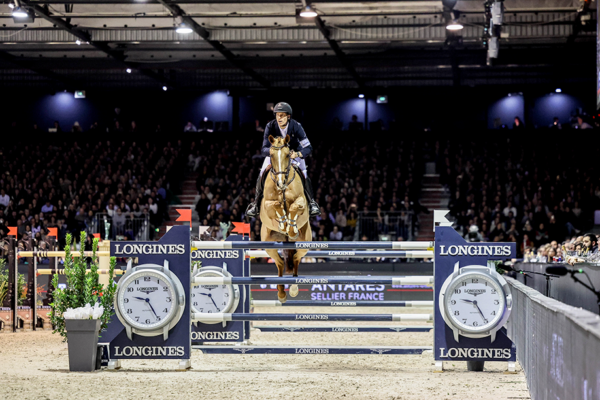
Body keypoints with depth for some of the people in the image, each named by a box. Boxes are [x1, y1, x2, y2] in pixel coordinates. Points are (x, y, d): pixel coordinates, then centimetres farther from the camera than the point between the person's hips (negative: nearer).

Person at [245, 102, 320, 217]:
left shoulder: (296, 126, -28)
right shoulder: (270, 126, -25)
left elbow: (308, 148, -29)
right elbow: (264, 149, -24)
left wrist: (297, 154, -49)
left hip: (294, 152, -1)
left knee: (304, 175, -21)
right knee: (262, 175, -13)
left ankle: (311, 202, -5)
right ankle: (256, 204, 3)